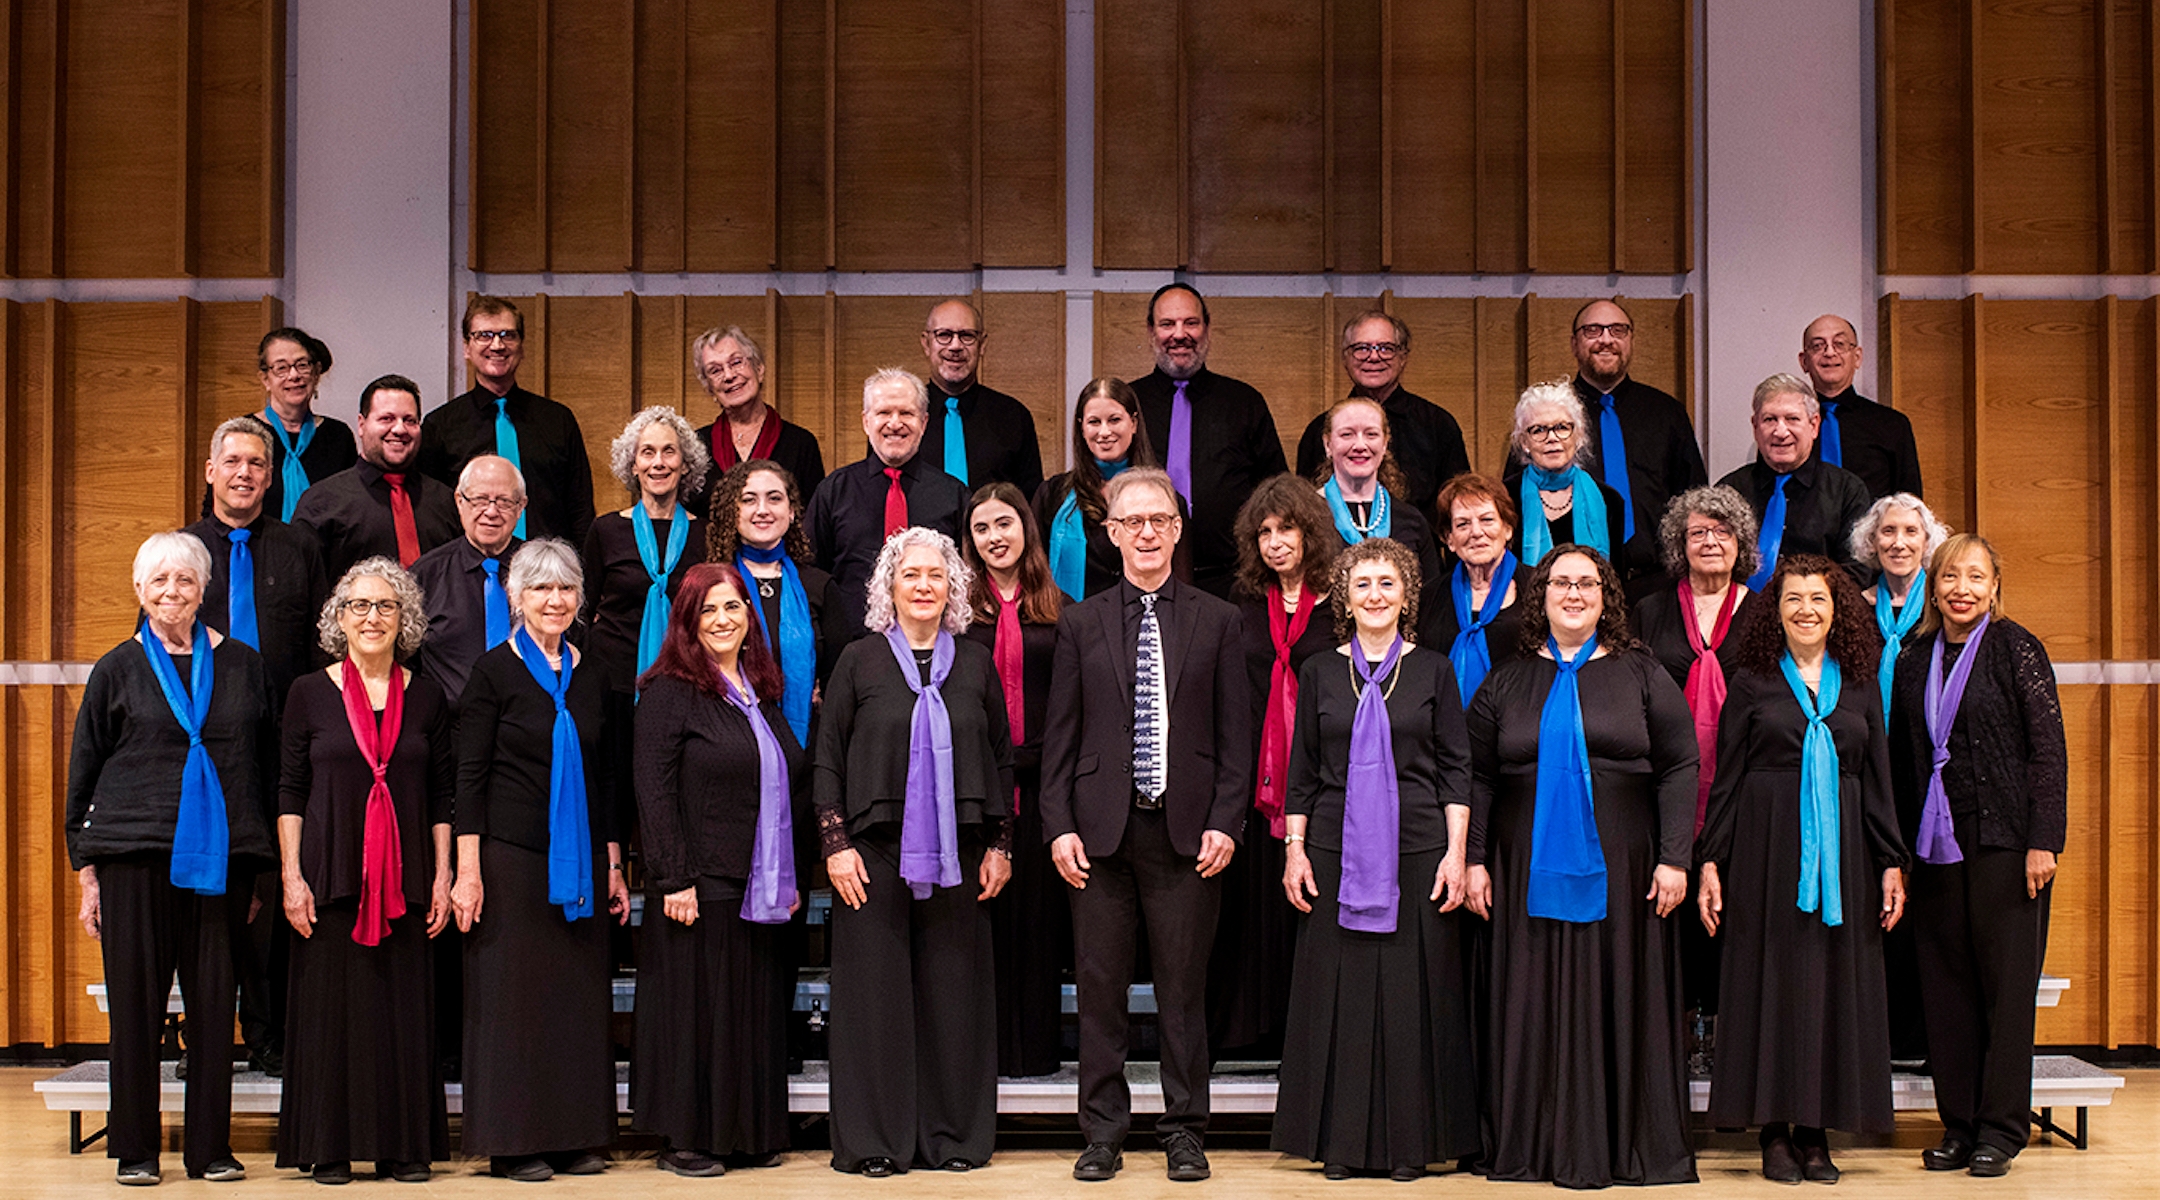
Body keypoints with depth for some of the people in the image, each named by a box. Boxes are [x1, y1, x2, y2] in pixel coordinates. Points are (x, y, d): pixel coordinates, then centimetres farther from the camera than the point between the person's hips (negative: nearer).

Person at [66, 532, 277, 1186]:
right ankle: (135, 1148, 11)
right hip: (133, 857, -1)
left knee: (214, 1005, 1)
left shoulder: (242, 665, 10)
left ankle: (210, 1147, 10)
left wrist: (263, 861, 8)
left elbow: (268, 761, 13)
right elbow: (83, 774, 9)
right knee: (137, 1003, 1)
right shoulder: (119, 670, 7)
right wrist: (86, 870, 3)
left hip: (219, 857, 1)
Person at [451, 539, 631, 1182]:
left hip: (581, 859, 5)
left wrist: (614, 865, 11)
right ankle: (514, 1141, 5)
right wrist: (468, 870, -12)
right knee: (513, 991, -2)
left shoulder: (594, 674, 11)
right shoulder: (495, 672, -3)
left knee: (581, 991, 5)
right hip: (511, 854, -4)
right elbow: (469, 778, -5)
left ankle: (575, 1137, 13)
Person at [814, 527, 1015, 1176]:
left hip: (956, 855, 2)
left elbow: (1002, 759, 12)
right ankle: (874, 1140, 6)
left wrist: (999, 847, 6)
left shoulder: (976, 662, 9)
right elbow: (827, 759, 3)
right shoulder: (860, 660, 4)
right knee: (876, 993, -1)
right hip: (875, 853, -2)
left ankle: (952, 1135, 12)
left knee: (953, 991, 3)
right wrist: (836, 844, -5)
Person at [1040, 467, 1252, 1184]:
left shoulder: (1216, 621, 7)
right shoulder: (1081, 624, 8)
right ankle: (1104, 1131, 14)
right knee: (1100, 988, 4)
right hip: (1103, 829, 1)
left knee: (1184, 987, 5)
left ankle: (1184, 1131, 15)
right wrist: (1060, 825, -3)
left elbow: (1235, 734, 4)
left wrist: (1225, 822, -5)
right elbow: (1060, 735, 7)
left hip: (1187, 830, -1)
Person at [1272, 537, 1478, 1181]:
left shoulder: (1432, 671, 5)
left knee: (1412, 992, 0)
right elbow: (1302, 771, 10)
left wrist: (1456, 853, -4)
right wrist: (1295, 848, 3)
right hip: (1337, 852, 1)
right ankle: (1341, 1142, 10)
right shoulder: (1320, 673, 8)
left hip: (1416, 852, -1)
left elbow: (1456, 769, 4)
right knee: (1338, 990, 2)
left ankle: (1409, 1142, 9)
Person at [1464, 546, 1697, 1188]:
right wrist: (1475, 860, 1)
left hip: (1620, 870, -1)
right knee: (1537, 1006, 1)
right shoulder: (1506, 682, 10)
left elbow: (1679, 769, 1)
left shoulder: (1642, 676, 6)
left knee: (1618, 1000, 1)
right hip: (1531, 869, 1)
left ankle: (1630, 1147, 7)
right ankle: (1536, 1145, 7)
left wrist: (1674, 858, -7)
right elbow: (1479, 778, 9)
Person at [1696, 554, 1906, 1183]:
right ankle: (1776, 1134, 3)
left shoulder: (1859, 684, 11)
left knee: (1835, 982, 1)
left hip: (1841, 849, 2)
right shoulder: (1752, 680, 4)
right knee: (1770, 979, -2)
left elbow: (1878, 780, 11)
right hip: (1766, 845, -2)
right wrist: (1709, 861, -4)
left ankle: (1816, 1133, 8)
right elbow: (1726, 778, 2)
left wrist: (1891, 862, 4)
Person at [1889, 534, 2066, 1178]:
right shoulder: (1915, 661, 12)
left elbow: (2048, 749, -5)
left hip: (2004, 838, -4)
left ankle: (2001, 1128, 5)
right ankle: (1959, 1125, 12)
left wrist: (2043, 841, -12)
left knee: (2006, 980, -2)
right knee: (1945, 984, 5)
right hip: (1938, 844, 5)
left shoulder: (2015, 648, -2)